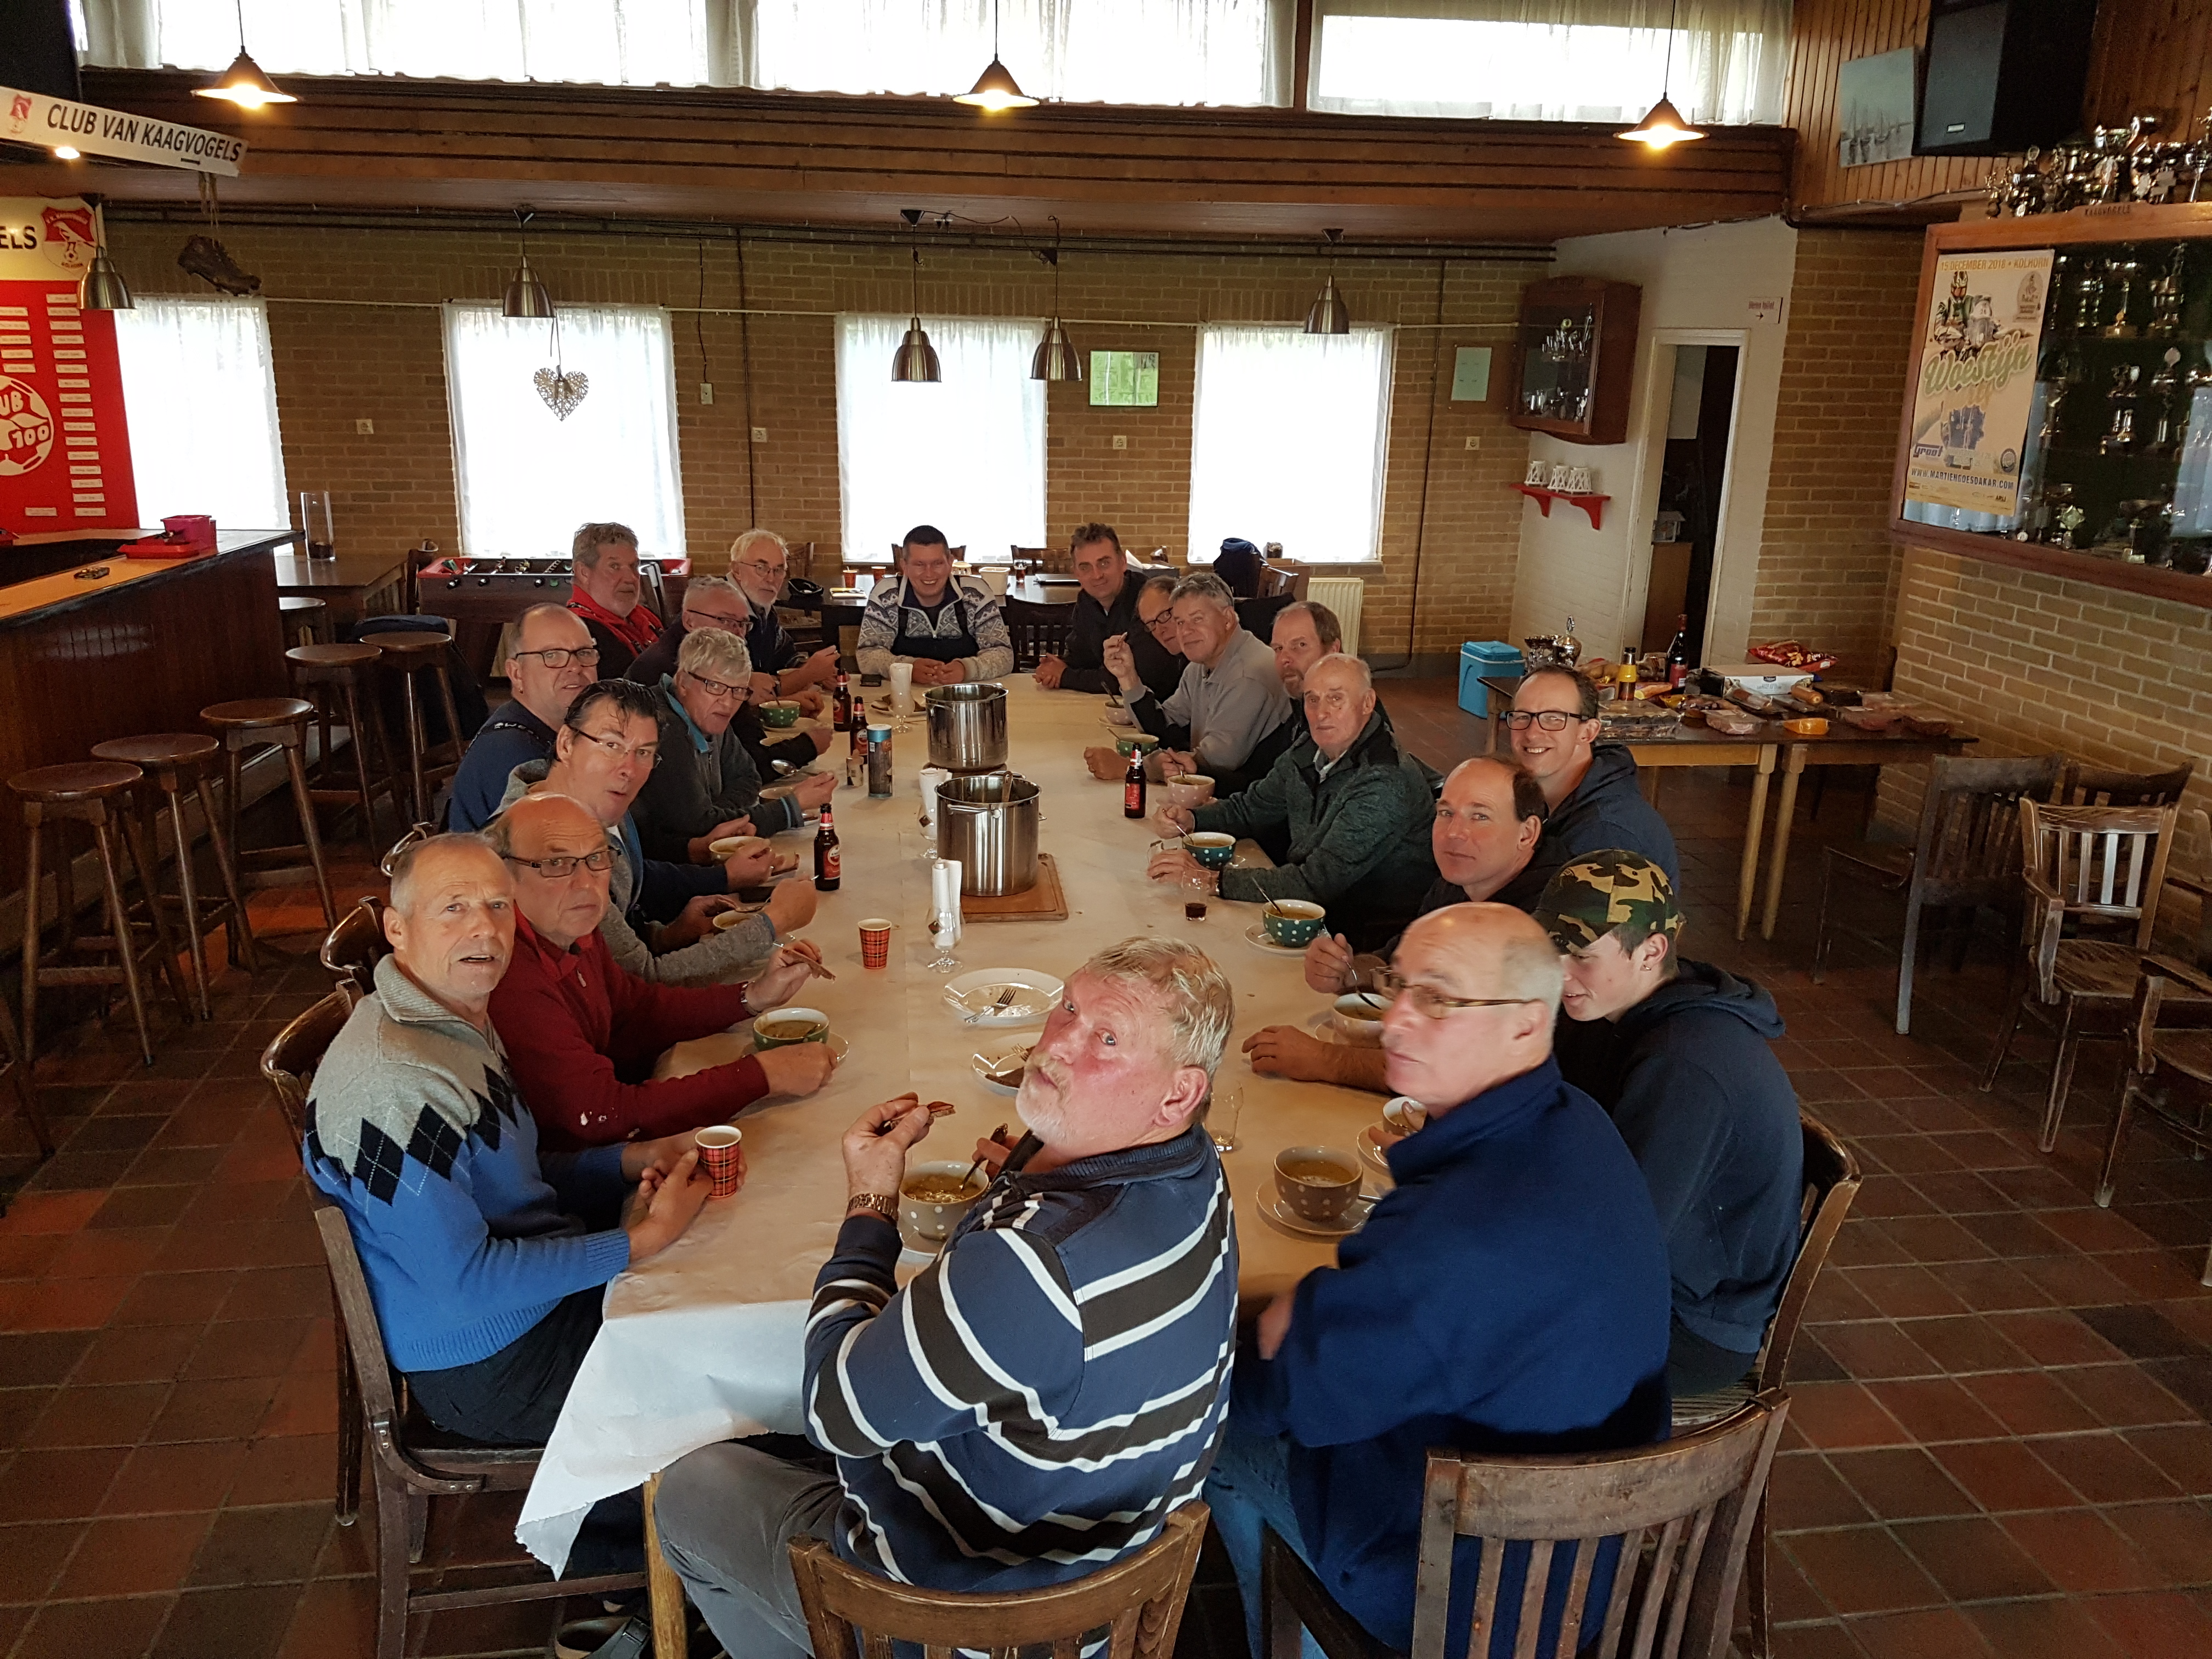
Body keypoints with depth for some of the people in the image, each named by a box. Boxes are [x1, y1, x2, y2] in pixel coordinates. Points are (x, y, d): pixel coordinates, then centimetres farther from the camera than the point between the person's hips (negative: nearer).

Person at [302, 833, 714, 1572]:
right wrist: (640, 1242, -23)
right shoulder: (395, 1086, -29)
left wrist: (630, 1162, 1)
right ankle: (610, 1545, 23)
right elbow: (468, 1282, -28)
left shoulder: (457, 1018, 3)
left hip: (535, 1300, 9)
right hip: (489, 1370, -9)